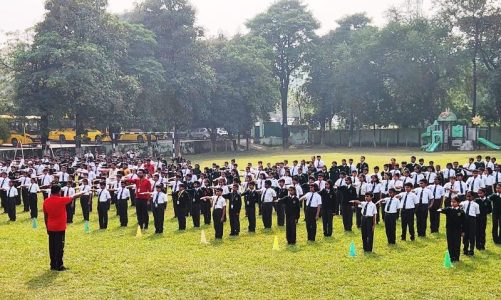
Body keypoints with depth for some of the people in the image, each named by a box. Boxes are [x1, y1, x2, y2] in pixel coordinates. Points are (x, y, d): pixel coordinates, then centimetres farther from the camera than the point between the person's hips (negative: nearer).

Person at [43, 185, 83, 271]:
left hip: (50, 228, 5)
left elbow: (45, 216, 8)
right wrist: (82, 193, 18)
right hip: (60, 228, -5)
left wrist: (47, 228, 17)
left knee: (52, 247, 11)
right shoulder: (61, 200, -14)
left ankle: (53, 265, 16)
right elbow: (74, 197, -1)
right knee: (59, 247, 1)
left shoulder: (46, 201, 1)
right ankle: (59, 266, 4)